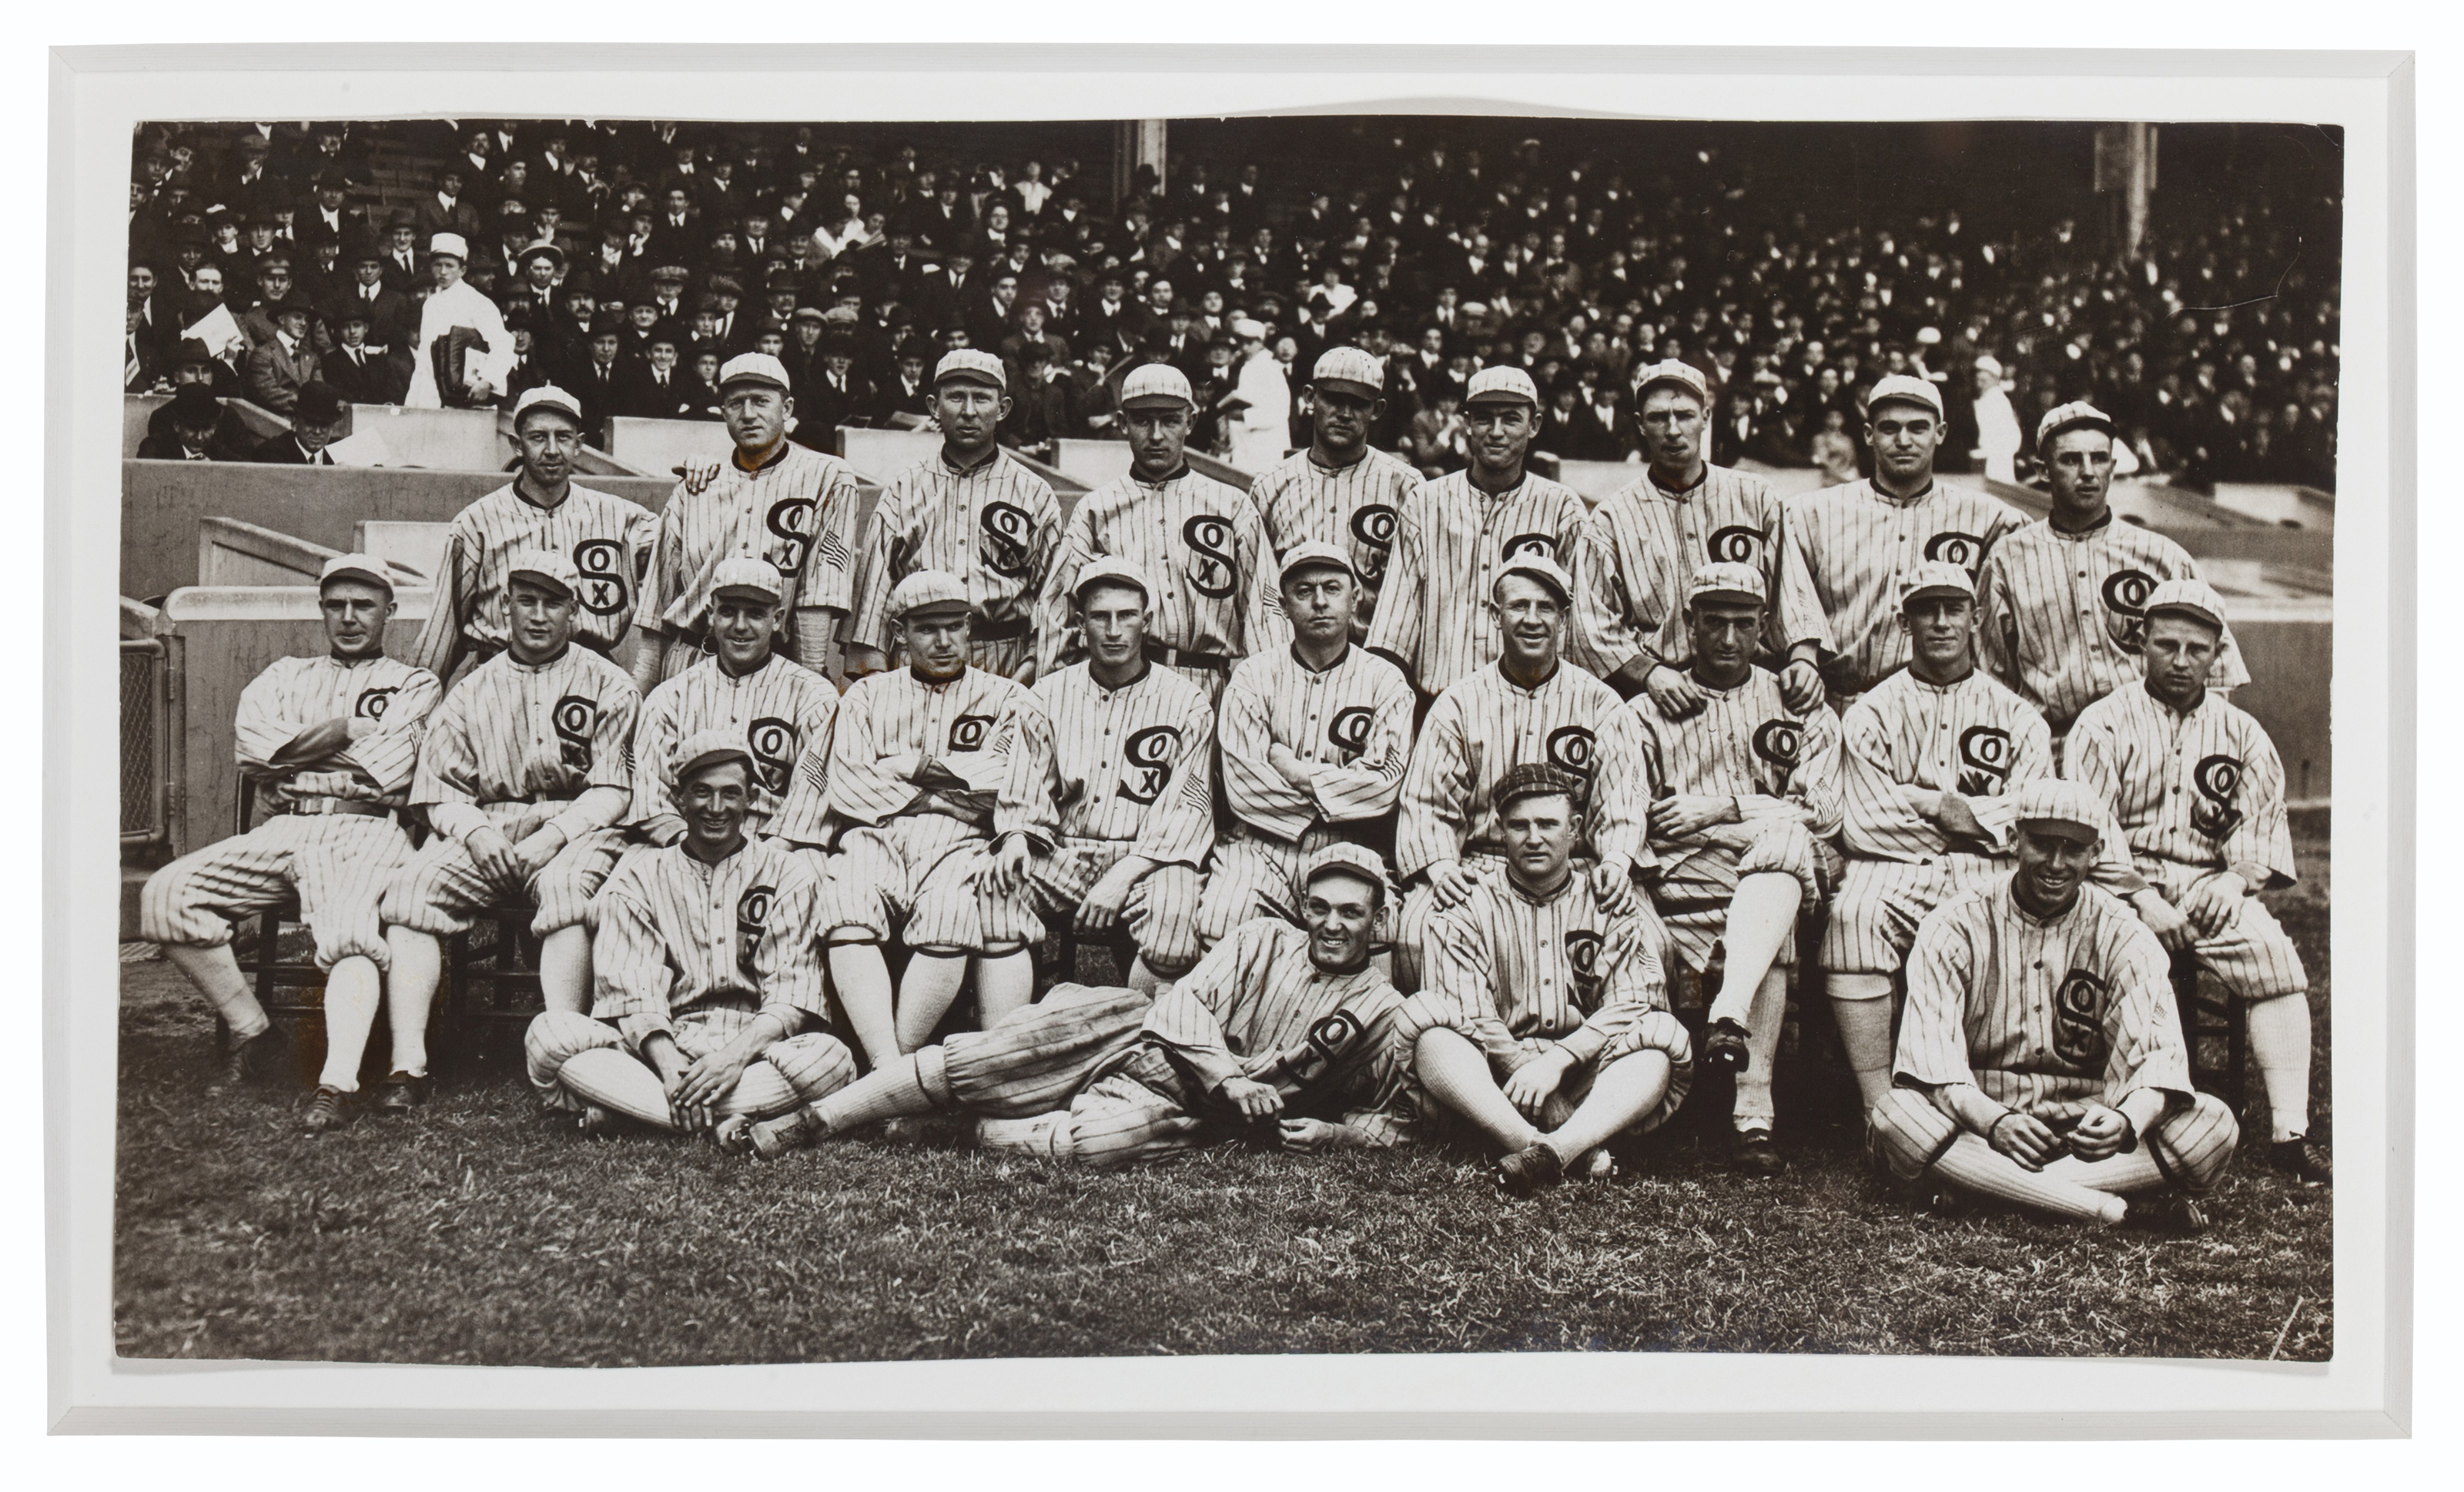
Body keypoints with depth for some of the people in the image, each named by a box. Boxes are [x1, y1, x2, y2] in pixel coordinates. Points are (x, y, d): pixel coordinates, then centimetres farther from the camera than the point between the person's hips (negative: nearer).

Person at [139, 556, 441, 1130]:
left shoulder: (414, 685, 18)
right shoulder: (284, 677, 30)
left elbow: (384, 769, -1)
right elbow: (254, 748, 7)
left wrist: (297, 749, 5)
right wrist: (349, 728, 0)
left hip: (364, 830, -4)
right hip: (279, 831, 4)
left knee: (349, 928, -35)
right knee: (164, 896, -17)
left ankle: (339, 1083, -46)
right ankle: (251, 1030, -5)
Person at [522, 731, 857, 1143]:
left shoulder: (787, 872, 10)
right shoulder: (639, 876, 13)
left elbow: (792, 993, -1)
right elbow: (631, 989, -1)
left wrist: (737, 1054, -22)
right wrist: (668, 1066, -22)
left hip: (752, 1047, 0)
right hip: (660, 1046, 1)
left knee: (831, 1057, -34)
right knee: (549, 1034, -25)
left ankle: (622, 1106, -32)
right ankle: (722, 1123, -35)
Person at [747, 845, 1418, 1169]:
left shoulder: (1379, 1011, 4)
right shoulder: (1262, 942, 7)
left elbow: (1399, 1113, 11)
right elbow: (1185, 1004, -2)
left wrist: (1335, 1134, -8)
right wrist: (1227, 1076, -17)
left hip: (1188, 1111, -2)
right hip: (1143, 1036, 2)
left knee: (1094, 1139, -36)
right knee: (981, 1055, -17)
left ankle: (986, 1135, -9)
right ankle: (815, 1121, -8)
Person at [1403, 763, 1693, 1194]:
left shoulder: (1617, 910, 13)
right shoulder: (1468, 913, 11)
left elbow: (1630, 1006, -2)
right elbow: (1468, 1017, -4)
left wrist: (1557, 1061, -19)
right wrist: (1525, 1071, -21)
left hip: (1589, 1082, 1)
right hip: (1495, 1083, 0)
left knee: (1658, 1049, -27)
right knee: (1432, 1039, -29)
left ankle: (1554, 1150, -53)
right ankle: (1575, 1154, -50)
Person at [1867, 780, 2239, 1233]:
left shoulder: (2123, 936, 4)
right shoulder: (1955, 927, -1)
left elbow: (2160, 1055, -8)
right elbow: (1932, 1056, -13)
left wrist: (2127, 1120, -32)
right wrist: (1994, 1122, -33)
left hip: (2085, 1124, 2)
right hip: (1975, 1126, -2)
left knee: (2213, 1125, -22)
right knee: (1897, 1116, -34)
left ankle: (1991, 1191, -30)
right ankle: (2117, 1209, -35)